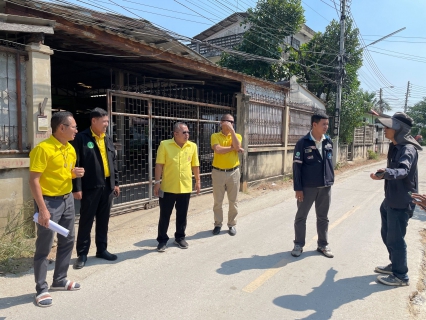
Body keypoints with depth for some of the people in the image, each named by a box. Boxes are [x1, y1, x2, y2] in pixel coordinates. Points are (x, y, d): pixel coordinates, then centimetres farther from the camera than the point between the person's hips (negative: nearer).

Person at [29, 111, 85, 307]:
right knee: (43, 247, 2)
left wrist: (75, 173, -3)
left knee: (67, 241, 16)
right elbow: (34, 181, -18)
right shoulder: (43, 148, -16)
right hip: (49, 201, -8)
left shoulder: (71, 149, 8)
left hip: (67, 199, 8)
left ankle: (59, 280, 32)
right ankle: (41, 289, 16)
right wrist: (43, 209, -23)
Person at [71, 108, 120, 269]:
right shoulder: (81, 138, -7)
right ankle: (82, 253, 17)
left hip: (107, 186, 6)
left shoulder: (108, 139, 13)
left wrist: (116, 182, 12)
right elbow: (76, 164, -11)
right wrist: (77, 187, -14)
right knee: (86, 221, 5)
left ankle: (102, 249, 27)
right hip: (90, 187, -6)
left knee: (103, 220, 14)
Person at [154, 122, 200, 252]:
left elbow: (195, 165, 10)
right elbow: (159, 164, -7)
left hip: (185, 187, 3)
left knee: (182, 215, 14)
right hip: (168, 187, -3)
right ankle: (162, 240, 22)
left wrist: (197, 181, 12)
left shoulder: (192, 146, 3)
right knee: (165, 215, 7)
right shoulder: (165, 144, -7)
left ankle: (180, 237, 32)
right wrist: (157, 182, -10)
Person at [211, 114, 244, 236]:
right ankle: (218, 224, 23)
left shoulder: (237, 136, 5)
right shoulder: (215, 136, -1)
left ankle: (232, 224, 23)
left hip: (233, 172, 1)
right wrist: (233, 148, -11)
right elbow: (217, 149, -19)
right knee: (218, 201, 8)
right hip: (218, 172, -1)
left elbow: (237, 146, -17)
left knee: (233, 201, 8)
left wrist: (232, 130, -16)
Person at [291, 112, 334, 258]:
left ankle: (323, 245, 29)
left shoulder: (328, 141, 4)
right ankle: (298, 244, 23)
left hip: (325, 187, 4)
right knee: (301, 216, 8)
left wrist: (331, 180, 13)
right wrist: (298, 188, -13)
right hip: (307, 187, -4)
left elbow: (330, 162, 13)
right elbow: (297, 166, -11)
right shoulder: (303, 143, -12)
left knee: (323, 217, 15)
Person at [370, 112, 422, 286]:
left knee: (395, 238, 0)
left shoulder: (408, 149, -22)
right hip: (390, 199, 9)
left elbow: (403, 170, -42)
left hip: (401, 202, -9)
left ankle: (401, 276, 16)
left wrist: (387, 173, -60)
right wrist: (382, 175, 33)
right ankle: (395, 265, 37)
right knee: (387, 234, 19)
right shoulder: (395, 146, 6)